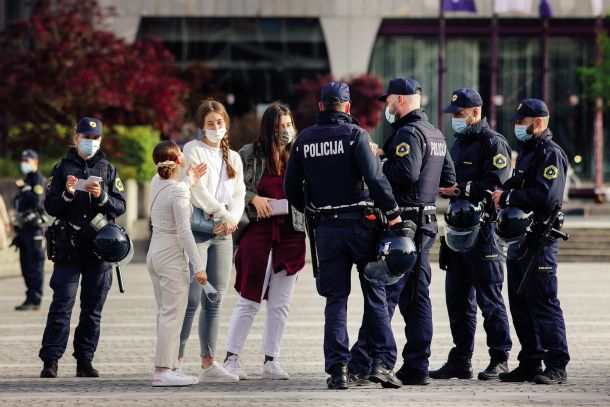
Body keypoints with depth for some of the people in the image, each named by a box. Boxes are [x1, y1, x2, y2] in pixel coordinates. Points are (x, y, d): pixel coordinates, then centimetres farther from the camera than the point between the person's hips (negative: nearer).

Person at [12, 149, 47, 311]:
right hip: (25, 229, 10)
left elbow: (36, 201, -22)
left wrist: (23, 188, -17)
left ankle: (34, 300, -11)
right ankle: (31, 298, 12)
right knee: (26, 266, 9)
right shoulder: (28, 180, 22)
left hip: (34, 229, -10)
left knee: (35, 266, -10)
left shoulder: (39, 180, -7)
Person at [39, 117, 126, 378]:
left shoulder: (108, 171, 12)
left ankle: (85, 361, 9)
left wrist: (102, 197, -14)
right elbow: (50, 207, 5)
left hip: (100, 246, 2)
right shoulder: (62, 169, 9)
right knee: (62, 305, -8)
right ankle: (50, 361, -10)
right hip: (68, 246, -2)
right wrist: (67, 194, -13)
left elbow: (120, 207, 4)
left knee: (93, 307, 3)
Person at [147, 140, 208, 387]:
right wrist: (199, 266, -17)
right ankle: (163, 370, -10)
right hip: (172, 255, -9)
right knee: (173, 313, -7)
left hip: (154, 253, 9)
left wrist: (191, 181, 17)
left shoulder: (156, 183, 6)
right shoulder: (179, 191, -16)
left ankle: (170, 366, 16)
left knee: (165, 313, 13)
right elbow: (184, 232, -19)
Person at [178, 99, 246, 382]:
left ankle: (208, 364, 5)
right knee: (191, 300, -11)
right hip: (196, 229, -6)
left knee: (214, 302, 4)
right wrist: (224, 215, -9)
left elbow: (239, 194, 10)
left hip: (223, 232, 6)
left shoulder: (233, 158, 19)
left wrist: (231, 219, -8)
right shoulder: (193, 150, 0)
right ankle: (175, 361, -10)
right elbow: (197, 191, -10)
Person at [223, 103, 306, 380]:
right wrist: (253, 198, -11)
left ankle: (271, 360, 13)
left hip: (291, 235, 3)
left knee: (281, 303, 6)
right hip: (258, 232, -3)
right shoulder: (250, 154, 0)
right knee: (249, 299, -1)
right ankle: (232, 358, 5)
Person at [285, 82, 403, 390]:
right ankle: (382, 362, -1)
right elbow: (374, 177, -17)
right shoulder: (354, 134, -7)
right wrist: (392, 212, -9)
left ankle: (337, 369, 0)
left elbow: (291, 187, 10)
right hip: (360, 224, -3)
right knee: (375, 296, 6)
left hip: (326, 228, 3)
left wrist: (307, 209, 27)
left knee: (336, 300, 6)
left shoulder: (304, 140, 6)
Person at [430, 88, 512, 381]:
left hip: (484, 230, -9)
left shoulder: (493, 143, -9)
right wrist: (442, 186, 7)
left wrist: (460, 189, -22)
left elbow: (496, 186, -19)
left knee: (489, 296, -4)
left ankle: (500, 359, 3)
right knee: (457, 298, 9)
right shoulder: (459, 143, 19)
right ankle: (460, 360, 14)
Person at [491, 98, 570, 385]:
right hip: (519, 239, 10)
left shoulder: (551, 154, -11)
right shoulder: (527, 152, 20)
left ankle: (557, 366, -7)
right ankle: (530, 363, 18)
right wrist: (503, 194, 2)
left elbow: (546, 195, -22)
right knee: (520, 304, 11)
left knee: (543, 302, -9)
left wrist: (508, 197, -15)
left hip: (540, 240, -10)